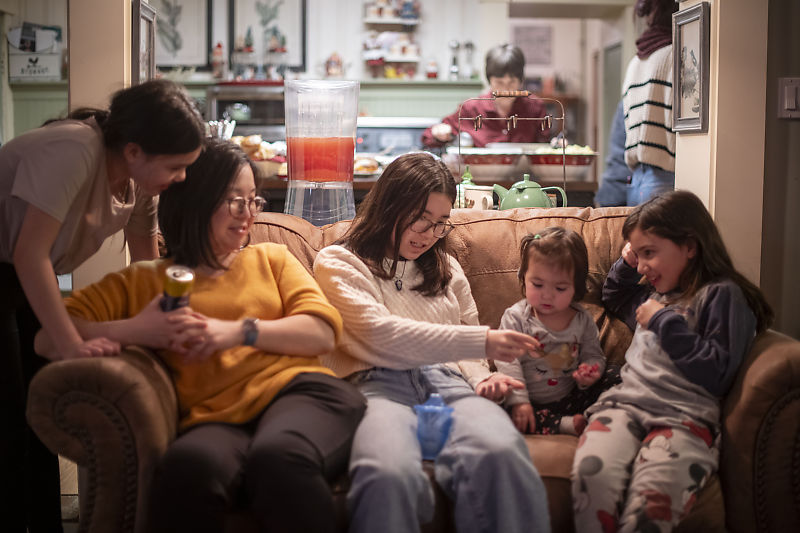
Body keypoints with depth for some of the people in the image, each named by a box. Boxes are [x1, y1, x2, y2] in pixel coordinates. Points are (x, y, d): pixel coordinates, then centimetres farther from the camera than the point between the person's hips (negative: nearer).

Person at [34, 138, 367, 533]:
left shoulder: (271, 258, 27)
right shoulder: (141, 282, 22)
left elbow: (322, 333, 12)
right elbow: (47, 339, 12)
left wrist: (238, 332, -2)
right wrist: (132, 331, -4)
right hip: (215, 417, 0)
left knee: (277, 458, -38)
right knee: (189, 466, -39)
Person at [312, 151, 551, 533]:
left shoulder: (445, 268, 31)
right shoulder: (337, 263, 13)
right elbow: (381, 332, -4)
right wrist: (481, 342, -12)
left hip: (446, 383, 4)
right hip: (379, 386, -4)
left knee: (500, 453, -35)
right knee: (389, 475, -41)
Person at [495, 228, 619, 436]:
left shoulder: (582, 320, 3)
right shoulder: (515, 317, -7)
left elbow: (594, 355, 11)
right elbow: (507, 361, -13)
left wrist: (589, 375, -14)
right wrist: (518, 401, -22)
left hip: (570, 400, 3)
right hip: (531, 404, -3)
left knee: (615, 376, -11)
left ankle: (589, 421, -27)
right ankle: (564, 425, -33)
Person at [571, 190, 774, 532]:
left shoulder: (722, 294, 6)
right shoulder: (655, 292, 30)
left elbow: (716, 373, -4)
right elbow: (612, 298, 53)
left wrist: (665, 322, -1)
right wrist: (625, 265, 32)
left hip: (684, 416, -5)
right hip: (624, 402, 6)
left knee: (648, 504, -36)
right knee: (592, 473, -31)